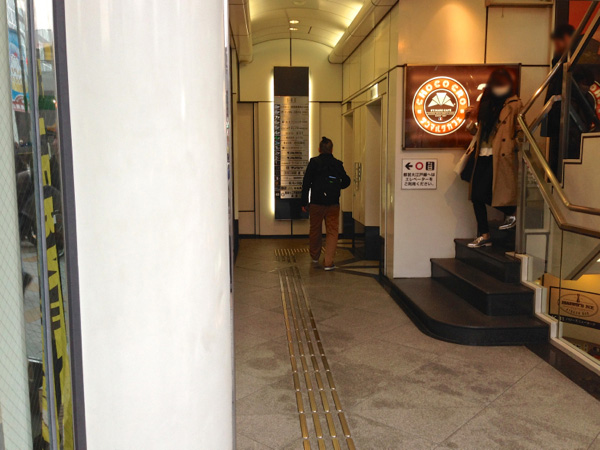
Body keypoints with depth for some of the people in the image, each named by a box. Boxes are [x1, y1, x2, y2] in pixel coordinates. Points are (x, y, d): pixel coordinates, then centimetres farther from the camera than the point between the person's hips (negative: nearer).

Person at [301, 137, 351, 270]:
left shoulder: (313, 162, -2)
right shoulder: (338, 164, 2)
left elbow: (306, 183, -6)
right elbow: (346, 181, 9)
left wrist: (304, 203, -2)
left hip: (316, 204, 0)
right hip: (333, 204, 0)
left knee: (315, 230, 16)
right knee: (332, 232, 4)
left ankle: (315, 257, 33)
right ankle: (329, 263, -3)